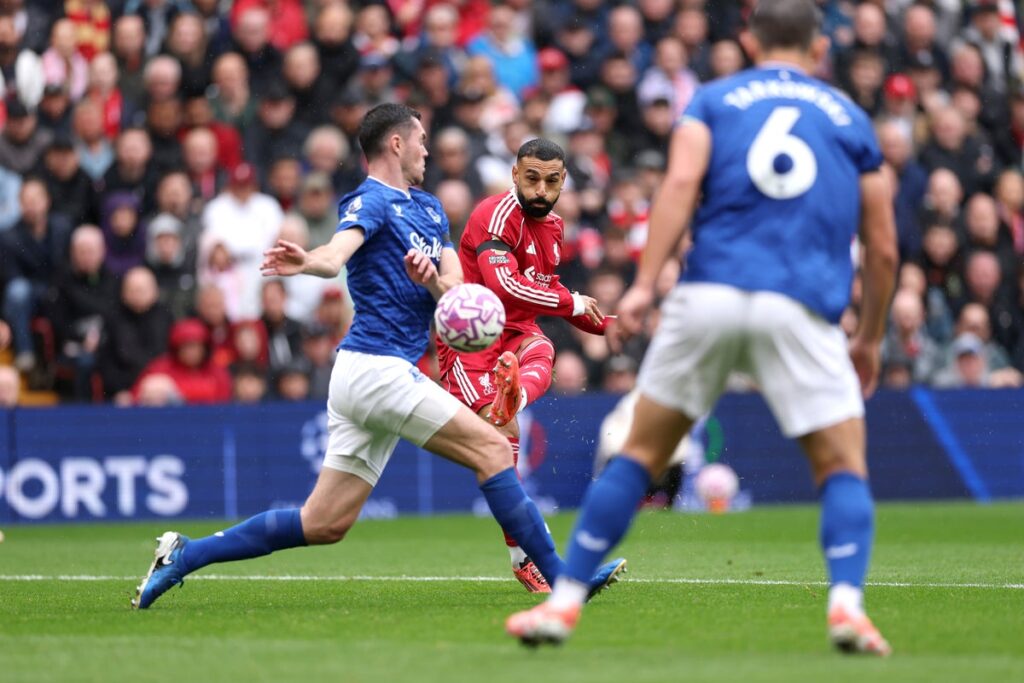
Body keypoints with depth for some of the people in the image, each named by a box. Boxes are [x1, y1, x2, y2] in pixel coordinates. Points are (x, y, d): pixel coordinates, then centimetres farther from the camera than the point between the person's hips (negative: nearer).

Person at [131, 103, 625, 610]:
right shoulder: (370, 202, -7)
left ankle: (184, 555, 9)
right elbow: (337, 253, -28)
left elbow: (454, 288, 11)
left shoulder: (428, 209, 20)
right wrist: (305, 261, -51)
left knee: (324, 524, 6)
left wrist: (432, 279, -13)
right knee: (492, 450, -9)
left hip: (362, 377, 9)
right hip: (379, 369, -9)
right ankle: (563, 578, -6)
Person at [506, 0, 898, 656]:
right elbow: (883, 248, 19)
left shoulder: (713, 101, 17)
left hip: (708, 298, 1)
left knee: (640, 454, 11)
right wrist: (870, 340, 31)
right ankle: (847, 602, -15)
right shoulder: (850, 119, 20)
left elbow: (681, 183, -3)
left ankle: (564, 602, 9)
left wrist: (645, 282, -9)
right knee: (843, 468, 8)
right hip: (801, 308, 0)